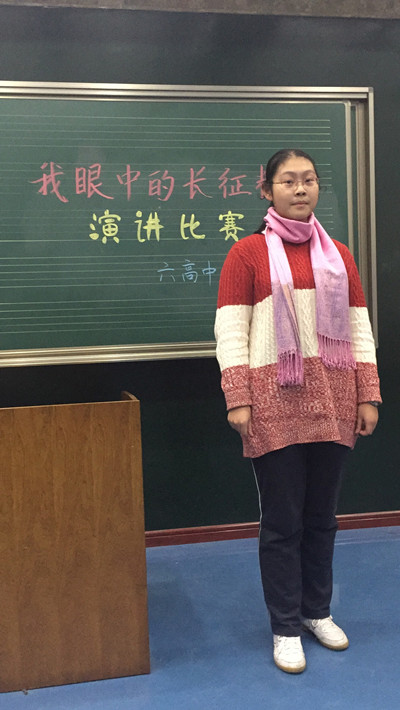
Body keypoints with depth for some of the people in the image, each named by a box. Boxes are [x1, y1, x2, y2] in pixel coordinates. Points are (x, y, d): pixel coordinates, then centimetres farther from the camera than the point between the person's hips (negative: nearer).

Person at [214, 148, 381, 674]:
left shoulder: (338, 255, 11)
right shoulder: (247, 253, -1)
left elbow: (360, 330, 11)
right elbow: (231, 333, -5)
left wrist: (368, 396, 6)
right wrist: (238, 401, -12)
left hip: (332, 403, 4)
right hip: (276, 404, -4)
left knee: (322, 515, 14)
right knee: (282, 522, 5)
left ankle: (318, 611, 33)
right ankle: (286, 629, 21)